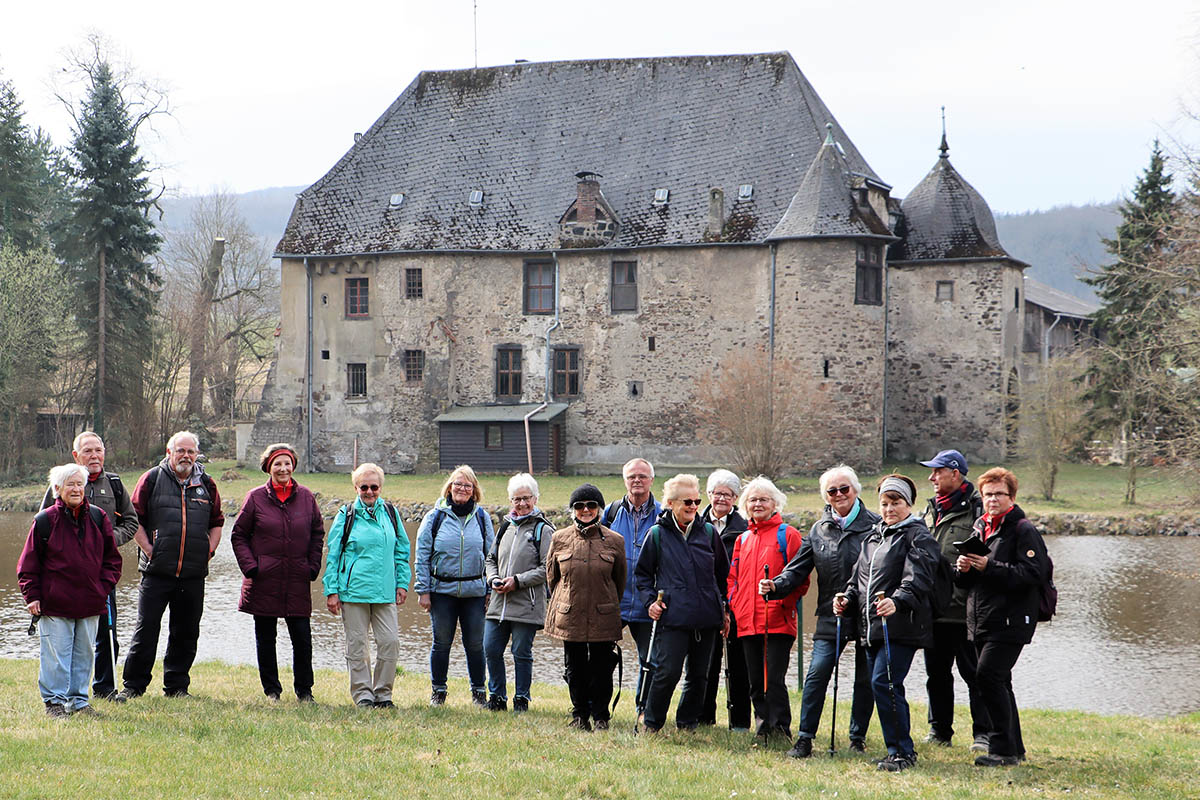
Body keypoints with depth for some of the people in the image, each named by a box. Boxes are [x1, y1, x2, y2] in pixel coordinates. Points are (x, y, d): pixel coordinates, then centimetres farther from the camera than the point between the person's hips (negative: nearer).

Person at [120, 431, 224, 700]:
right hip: (157, 571, -3)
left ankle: (177, 685, 17)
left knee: (186, 632, 7)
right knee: (146, 629, -4)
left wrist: (209, 550, 7)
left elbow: (217, 523, 20)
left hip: (193, 574, 3)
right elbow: (135, 519, 3)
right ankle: (133, 685, 4)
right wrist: (148, 549, -6)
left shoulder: (207, 485, 11)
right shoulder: (152, 479, 2)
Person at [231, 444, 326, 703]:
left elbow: (318, 533, 14)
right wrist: (250, 567, -5)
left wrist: (313, 567, 4)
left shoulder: (306, 498, 6)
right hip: (264, 580, -1)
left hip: (297, 582, 1)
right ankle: (271, 691, 17)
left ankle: (304, 691, 11)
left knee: (302, 638, -3)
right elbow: (238, 535, 5)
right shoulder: (256, 498, 1)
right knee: (265, 638, 6)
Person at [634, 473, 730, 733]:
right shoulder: (657, 534, 4)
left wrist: (725, 610, 16)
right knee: (667, 672, -11)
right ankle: (652, 724, 4)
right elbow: (642, 574, 11)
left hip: (706, 616, 3)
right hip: (673, 616, -3)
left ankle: (687, 723, 22)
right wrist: (649, 601, -4)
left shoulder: (708, 532, 10)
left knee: (698, 675, 7)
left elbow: (723, 575, 18)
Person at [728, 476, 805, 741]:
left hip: (778, 620, -6)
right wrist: (735, 605, 7)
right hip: (748, 621, 6)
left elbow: (799, 579, -4)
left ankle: (780, 728, -5)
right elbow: (733, 578, 23)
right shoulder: (743, 539, 20)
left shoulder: (787, 535, 1)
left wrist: (782, 601, -14)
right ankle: (763, 727, 16)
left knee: (775, 680, -11)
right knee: (756, 682, 9)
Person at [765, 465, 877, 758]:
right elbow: (798, 569, 9)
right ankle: (805, 738, -1)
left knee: (865, 678, 6)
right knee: (817, 673, -7)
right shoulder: (819, 530, 10)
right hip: (831, 616, 2)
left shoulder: (874, 525, -1)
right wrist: (775, 586, -9)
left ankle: (858, 737, 19)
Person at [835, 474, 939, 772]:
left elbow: (917, 579, -18)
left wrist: (897, 602, -35)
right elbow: (860, 576, 28)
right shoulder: (873, 536, 22)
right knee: (880, 686, 8)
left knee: (883, 683, -16)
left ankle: (902, 751, -8)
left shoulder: (918, 536, -3)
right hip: (871, 626, 8)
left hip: (900, 625, -8)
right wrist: (847, 599, 8)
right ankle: (897, 750, 16)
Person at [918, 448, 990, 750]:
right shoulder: (931, 510, 17)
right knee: (936, 672, 13)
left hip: (963, 609, -8)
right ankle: (939, 730, 22)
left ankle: (982, 733, 3)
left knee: (973, 672, -3)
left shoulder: (976, 509, -8)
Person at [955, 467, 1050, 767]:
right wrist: (963, 568, -2)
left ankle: (1003, 748, -12)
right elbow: (964, 580, 23)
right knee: (998, 683, 12)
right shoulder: (979, 527, 17)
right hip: (981, 619, 8)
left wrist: (990, 567, -21)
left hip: (1010, 620, -8)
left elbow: (1033, 573, -18)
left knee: (988, 676, -17)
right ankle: (1014, 748, 20)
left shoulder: (1023, 530, -7)